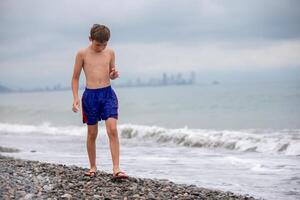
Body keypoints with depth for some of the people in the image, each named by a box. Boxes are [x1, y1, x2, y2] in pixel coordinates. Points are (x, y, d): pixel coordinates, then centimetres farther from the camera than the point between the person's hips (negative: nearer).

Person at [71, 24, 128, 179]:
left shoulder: (110, 53, 6)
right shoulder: (82, 54, -1)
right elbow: (75, 77, 5)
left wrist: (114, 75, -6)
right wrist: (75, 98, -4)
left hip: (108, 94, 1)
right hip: (90, 95, -1)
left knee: (113, 130, -12)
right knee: (92, 134, 7)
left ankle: (116, 169, -14)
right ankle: (92, 167, 23)